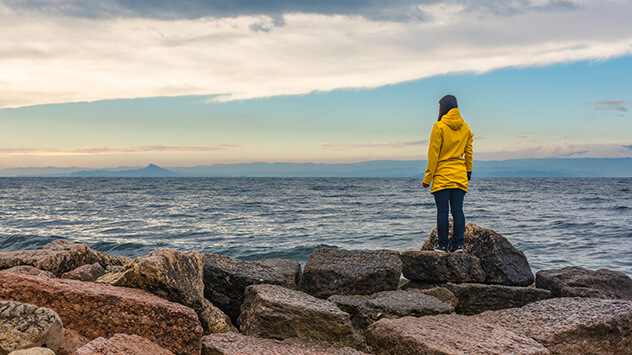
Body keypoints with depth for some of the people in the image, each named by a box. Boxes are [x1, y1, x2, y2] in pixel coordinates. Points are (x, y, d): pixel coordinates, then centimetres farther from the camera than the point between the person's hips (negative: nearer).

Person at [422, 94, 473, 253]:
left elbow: (433, 154, -8)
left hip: (442, 175, -5)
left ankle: (442, 245, 2)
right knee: (457, 210, 6)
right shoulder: (465, 128, 9)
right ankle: (458, 244, 6)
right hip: (460, 176, 5)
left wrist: (427, 178, -4)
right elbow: (469, 152, 14)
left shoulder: (439, 126, -8)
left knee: (442, 211, -1)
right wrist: (468, 171, 24)